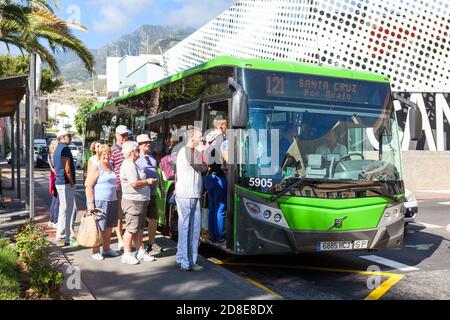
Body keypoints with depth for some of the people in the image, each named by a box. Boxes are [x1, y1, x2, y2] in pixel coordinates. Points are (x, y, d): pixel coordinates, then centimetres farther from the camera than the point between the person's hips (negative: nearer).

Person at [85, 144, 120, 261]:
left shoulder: (110, 165, 15)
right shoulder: (95, 166, -9)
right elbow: (88, 186, -15)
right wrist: (90, 203, -21)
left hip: (112, 201, 8)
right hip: (99, 202, -8)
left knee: (109, 227, 13)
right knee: (99, 228, -2)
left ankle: (106, 249, 26)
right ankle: (95, 252, 9)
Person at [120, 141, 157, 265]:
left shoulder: (133, 165, 17)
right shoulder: (128, 165, -17)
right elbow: (135, 184, -25)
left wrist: (147, 181, 11)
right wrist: (148, 182, -13)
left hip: (140, 201, 11)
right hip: (133, 202, -11)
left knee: (139, 228, 14)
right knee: (131, 229, -4)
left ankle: (140, 252, 22)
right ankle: (126, 255, 5)